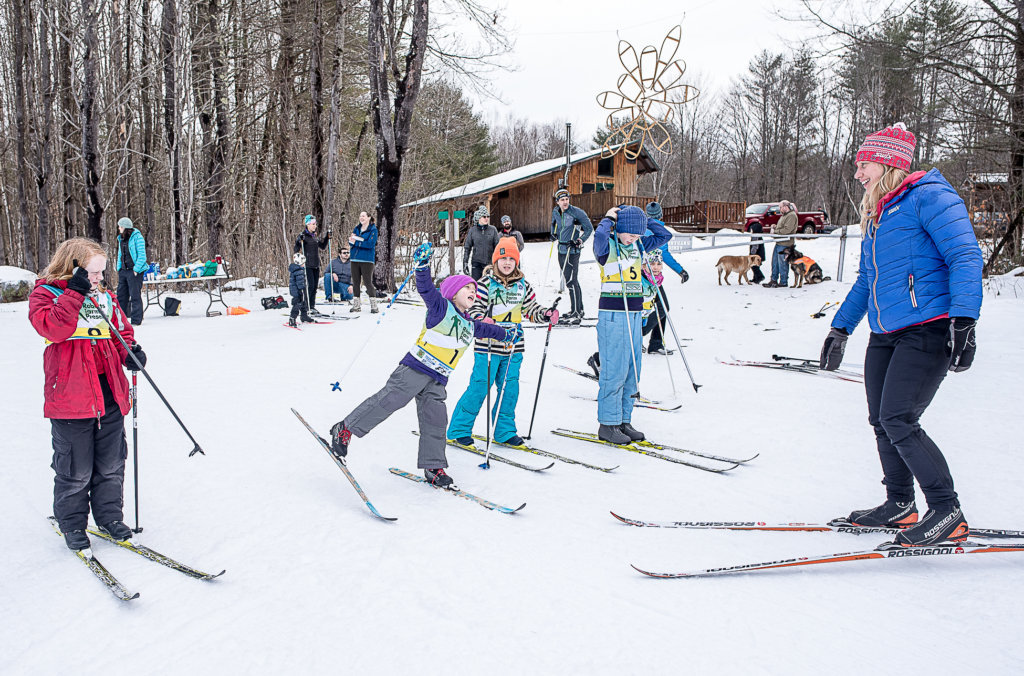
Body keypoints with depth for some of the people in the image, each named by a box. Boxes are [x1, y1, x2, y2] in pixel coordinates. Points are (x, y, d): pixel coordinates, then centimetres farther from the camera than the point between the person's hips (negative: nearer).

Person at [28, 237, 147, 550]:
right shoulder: (44, 295, -4)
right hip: (70, 396, -5)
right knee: (75, 469, 4)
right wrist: (75, 293, -25)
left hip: (110, 395, 5)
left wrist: (131, 352, -2)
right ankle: (72, 524, 23)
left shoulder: (104, 298, 13)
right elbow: (54, 328, -22)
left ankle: (109, 516, 29)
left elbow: (122, 331, 19)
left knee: (110, 465, 13)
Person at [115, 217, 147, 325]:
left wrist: (136, 269, -15)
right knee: (121, 295, 10)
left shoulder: (137, 237, -8)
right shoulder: (121, 238, 15)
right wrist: (119, 269, 13)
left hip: (134, 271, -7)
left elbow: (142, 256, -12)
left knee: (135, 296, -3)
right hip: (123, 271, 8)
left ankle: (136, 320, 2)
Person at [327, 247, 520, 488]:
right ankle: (345, 429, -2)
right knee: (390, 399, -14)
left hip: (437, 381, 7)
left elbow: (486, 329, 42)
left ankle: (433, 467, 9)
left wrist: (507, 334, 46)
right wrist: (423, 265, -31)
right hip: (415, 369, -7)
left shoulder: (470, 325, 21)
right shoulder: (442, 307, -1)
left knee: (435, 420, 2)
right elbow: (426, 288, -16)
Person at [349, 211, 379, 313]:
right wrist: (351, 240, -14)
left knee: (368, 282, -7)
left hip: (367, 259, -6)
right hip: (355, 259, 6)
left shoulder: (373, 230, -3)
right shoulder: (357, 229, 15)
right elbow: (351, 242, 9)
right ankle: (356, 305, 15)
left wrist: (356, 242, -14)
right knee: (355, 282, 7)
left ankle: (374, 305, -1)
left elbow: (370, 244, -15)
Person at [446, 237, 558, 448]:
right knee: (480, 387, -4)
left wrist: (547, 314, 0)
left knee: (509, 388, 8)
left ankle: (504, 430, 23)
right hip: (488, 346, -5)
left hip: (513, 347, 5)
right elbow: (474, 308, -6)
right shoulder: (486, 282, -4)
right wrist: (482, 320, -26)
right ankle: (459, 430, 8)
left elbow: (531, 310, 17)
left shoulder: (522, 285, 10)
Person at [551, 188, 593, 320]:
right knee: (571, 281, 12)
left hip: (572, 251, -7)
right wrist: (554, 233, 11)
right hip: (562, 250, 7)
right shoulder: (555, 212, 8)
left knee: (571, 281, -9)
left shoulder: (576, 212, -11)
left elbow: (589, 228, -5)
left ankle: (576, 312, -2)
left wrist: (581, 240, -15)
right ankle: (579, 309, 21)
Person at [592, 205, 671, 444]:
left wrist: (644, 218, 11)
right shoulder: (607, 245, -9)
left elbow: (664, 235, 20)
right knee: (615, 370, -7)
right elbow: (600, 235, -31)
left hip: (634, 314, 8)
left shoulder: (639, 245, 12)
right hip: (612, 314, -7)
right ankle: (607, 423, 3)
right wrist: (609, 219, -12)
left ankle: (623, 420, 18)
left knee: (632, 369, 9)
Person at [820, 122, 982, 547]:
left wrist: (963, 320, -25)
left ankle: (948, 515, -1)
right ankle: (900, 504, 22)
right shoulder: (876, 216, 21)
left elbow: (965, 257, -15)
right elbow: (866, 280, 28)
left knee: (898, 421, -14)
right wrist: (841, 328, 25)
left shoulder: (928, 197, -6)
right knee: (881, 422, 7)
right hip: (885, 335, 9)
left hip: (927, 329, -8)